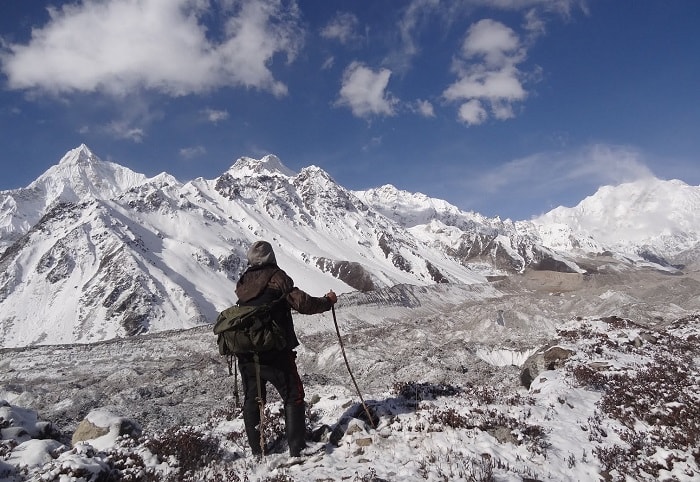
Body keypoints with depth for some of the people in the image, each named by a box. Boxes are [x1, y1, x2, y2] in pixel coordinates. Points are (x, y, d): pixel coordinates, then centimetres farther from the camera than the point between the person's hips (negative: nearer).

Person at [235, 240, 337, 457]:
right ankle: (297, 449, 3)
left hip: (246, 353, 6)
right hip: (275, 353, -5)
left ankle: (256, 450, 24)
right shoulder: (276, 277, -8)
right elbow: (303, 303, -14)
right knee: (293, 397, 6)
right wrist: (328, 301, 0)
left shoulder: (243, 282, 9)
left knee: (252, 400, 17)